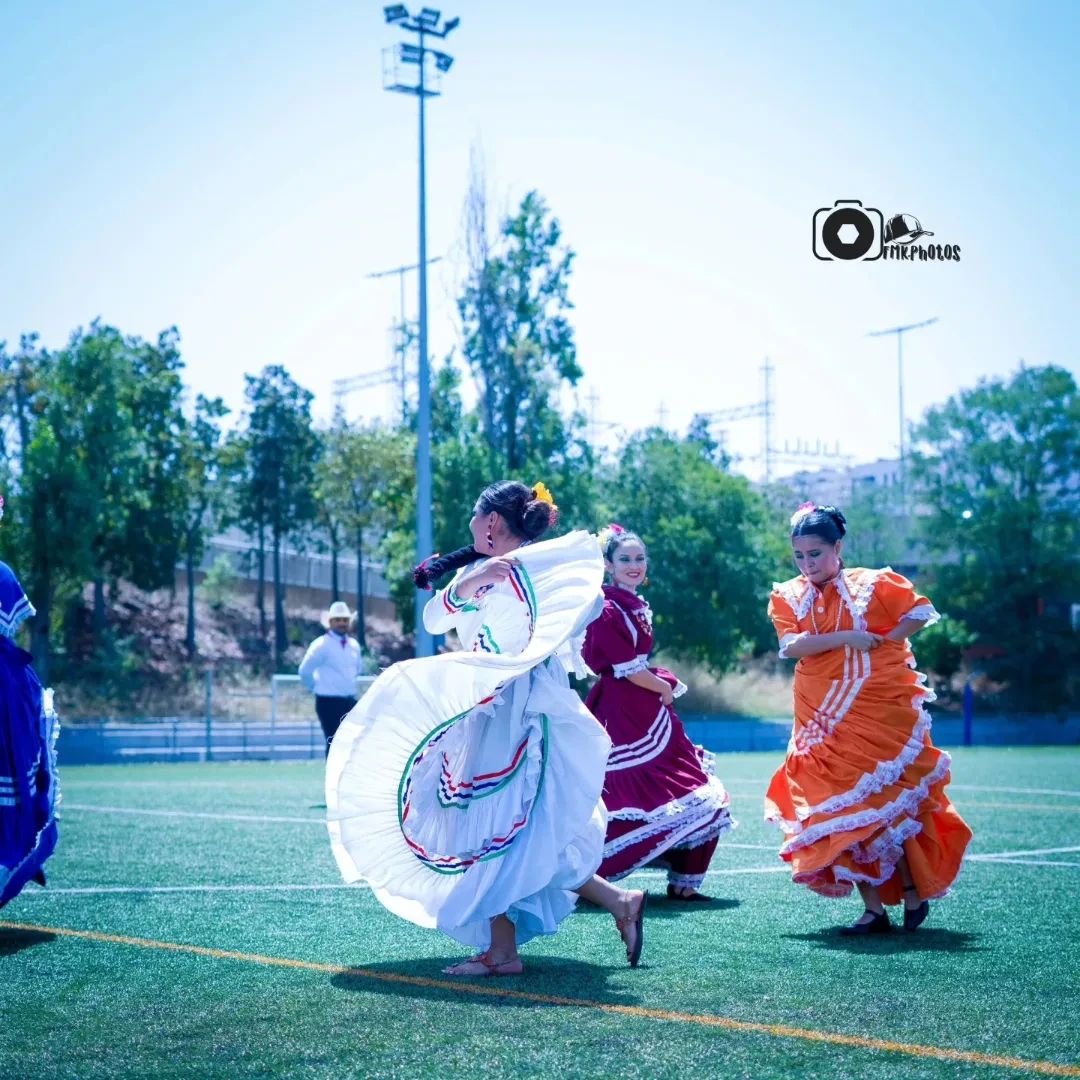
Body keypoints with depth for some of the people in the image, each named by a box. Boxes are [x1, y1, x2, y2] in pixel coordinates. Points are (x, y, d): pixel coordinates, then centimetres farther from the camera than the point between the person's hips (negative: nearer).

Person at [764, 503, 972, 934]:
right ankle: (873, 908, 4)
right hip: (824, 722, 3)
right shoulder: (788, 597, 5)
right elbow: (792, 645, -9)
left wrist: (883, 642, -8)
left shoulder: (872, 584, -2)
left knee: (887, 800, -5)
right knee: (837, 808, -1)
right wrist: (846, 638, -17)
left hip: (879, 712, -3)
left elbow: (921, 611, 2)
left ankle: (913, 891, 13)